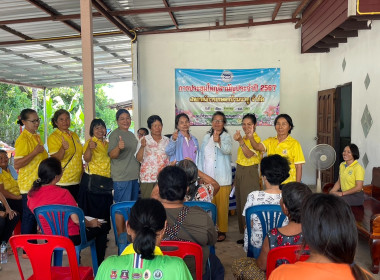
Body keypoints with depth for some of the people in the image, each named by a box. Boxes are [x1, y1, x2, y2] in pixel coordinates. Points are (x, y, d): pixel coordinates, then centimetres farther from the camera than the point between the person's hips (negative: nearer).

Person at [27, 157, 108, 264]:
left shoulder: (31, 194, -7)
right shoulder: (63, 193, -25)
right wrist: (91, 223, -4)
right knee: (102, 228, 16)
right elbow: (77, 220, -25)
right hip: (71, 238, -7)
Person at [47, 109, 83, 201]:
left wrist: (82, 172, 19)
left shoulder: (74, 135, 13)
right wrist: (63, 148, -33)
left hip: (77, 180, 6)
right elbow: (55, 159, -16)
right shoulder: (53, 137, -7)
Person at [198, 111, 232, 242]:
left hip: (222, 178, -4)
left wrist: (219, 141, -37)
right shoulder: (206, 137, 13)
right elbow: (201, 156, 15)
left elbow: (227, 150, -20)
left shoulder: (227, 137, 0)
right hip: (207, 177, 4)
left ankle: (222, 230, 11)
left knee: (222, 205, 0)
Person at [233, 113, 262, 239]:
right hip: (239, 173, 8)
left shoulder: (256, 139, -10)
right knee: (240, 205, 10)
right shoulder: (244, 138, 15)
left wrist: (240, 141, -37)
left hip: (250, 173, -8)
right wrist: (236, 178, 17)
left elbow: (249, 154, -25)